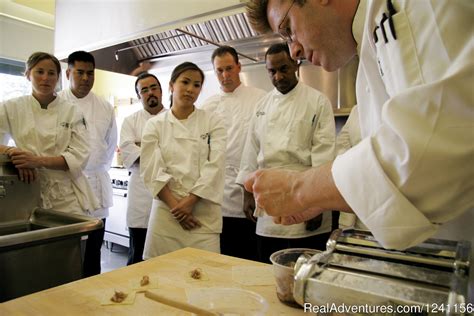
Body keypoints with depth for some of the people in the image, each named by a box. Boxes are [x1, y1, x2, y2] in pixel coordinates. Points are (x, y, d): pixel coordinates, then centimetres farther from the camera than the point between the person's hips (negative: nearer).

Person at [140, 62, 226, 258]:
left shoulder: (212, 122, 4)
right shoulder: (155, 125, 5)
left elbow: (215, 166, -5)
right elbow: (152, 170, -3)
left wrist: (190, 201, -12)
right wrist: (175, 205, -11)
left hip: (203, 211, 0)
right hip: (167, 210, 1)